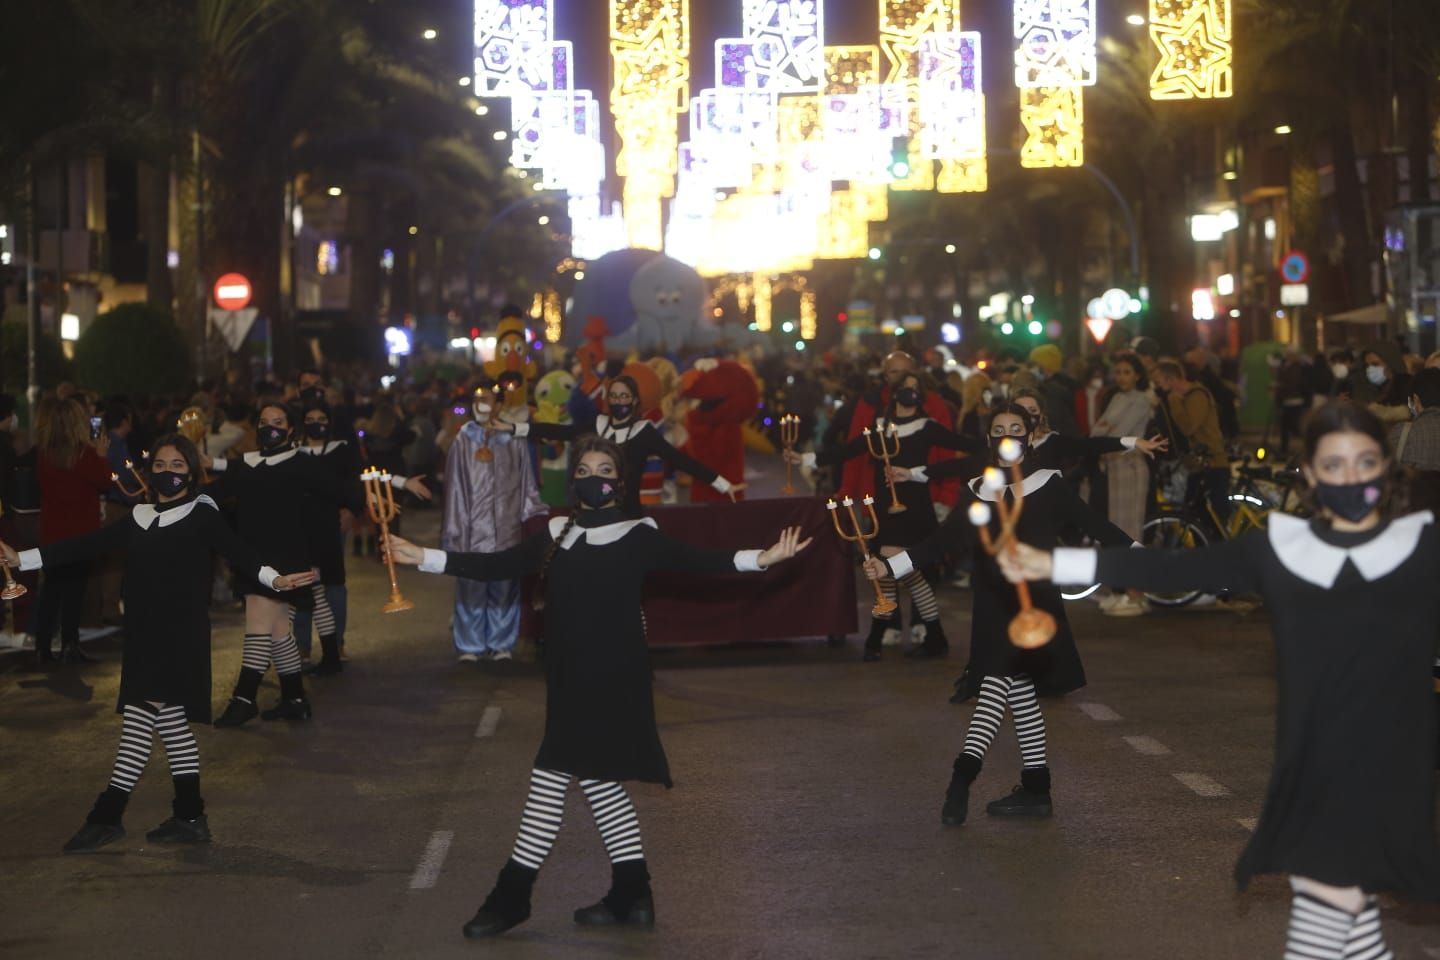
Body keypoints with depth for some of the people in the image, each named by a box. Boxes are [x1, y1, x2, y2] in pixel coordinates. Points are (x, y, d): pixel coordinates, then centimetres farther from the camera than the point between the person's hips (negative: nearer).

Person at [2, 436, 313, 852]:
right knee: (168, 718, 9)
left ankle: (106, 817, -11)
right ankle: (190, 818, 16)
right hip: (144, 635, 6)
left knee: (140, 715, -13)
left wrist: (273, 578, -30)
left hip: (182, 634, -6)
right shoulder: (138, 520, 14)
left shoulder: (202, 516, -1)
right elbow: (88, 545, 13)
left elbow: (236, 552, -12)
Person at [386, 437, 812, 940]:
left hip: (613, 676, -6)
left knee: (553, 774, -6)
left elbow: (693, 561, -13)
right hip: (569, 677, 6)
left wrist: (760, 558, -27)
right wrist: (424, 557, 0)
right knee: (593, 776, 10)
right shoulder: (554, 535, 10)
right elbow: (499, 565, 7)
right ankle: (631, 895, 20)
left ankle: (512, 894, 2)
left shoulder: (639, 535, -4)